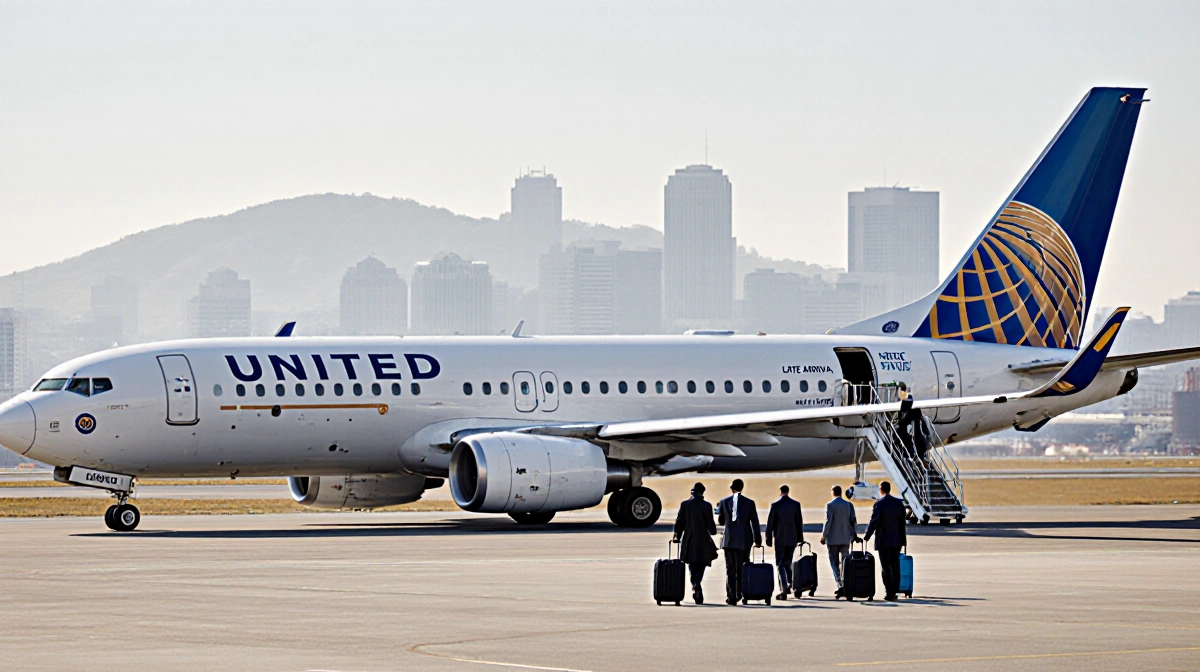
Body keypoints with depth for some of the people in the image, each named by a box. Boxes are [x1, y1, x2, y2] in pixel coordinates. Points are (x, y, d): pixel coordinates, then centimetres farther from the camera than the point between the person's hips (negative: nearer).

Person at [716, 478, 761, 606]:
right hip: (744, 540, 0)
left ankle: (731, 596, -7)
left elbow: (720, 521, 7)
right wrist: (757, 540, 4)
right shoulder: (749, 502, -3)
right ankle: (740, 593, 19)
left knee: (730, 569, 1)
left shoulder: (724, 502, -1)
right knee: (742, 568, 14)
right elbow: (755, 522, -2)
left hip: (729, 540, 0)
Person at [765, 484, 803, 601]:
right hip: (792, 538, 3)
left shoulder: (775, 505, -6)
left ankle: (783, 589, -13)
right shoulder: (795, 504, 1)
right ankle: (789, 584, 10)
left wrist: (769, 539, 2)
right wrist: (800, 538, 11)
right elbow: (799, 522, 4)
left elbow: (770, 522, -4)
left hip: (780, 538, -3)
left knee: (780, 564, -1)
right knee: (787, 562, 18)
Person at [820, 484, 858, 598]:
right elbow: (853, 521, 4)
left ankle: (840, 586, -14)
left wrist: (823, 536, -5)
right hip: (845, 538, 4)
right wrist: (854, 534, 15)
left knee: (834, 563, -1)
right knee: (844, 562, 12)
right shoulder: (848, 505, 4)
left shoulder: (830, 505, -9)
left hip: (833, 538, -4)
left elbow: (828, 521, -13)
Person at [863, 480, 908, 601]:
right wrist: (902, 539, 13)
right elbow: (902, 522, 7)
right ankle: (893, 592, 10)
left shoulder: (879, 504, -12)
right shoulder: (899, 503, 4)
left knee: (885, 568, -1)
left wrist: (867, 537, -4)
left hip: (883, 540, -4)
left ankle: (889, 593, -6)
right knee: (895, 567, 9)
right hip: (896, 540, 4)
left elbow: (873, 522, -13)